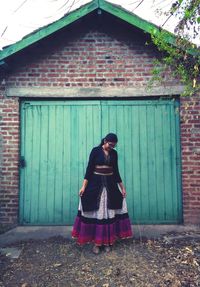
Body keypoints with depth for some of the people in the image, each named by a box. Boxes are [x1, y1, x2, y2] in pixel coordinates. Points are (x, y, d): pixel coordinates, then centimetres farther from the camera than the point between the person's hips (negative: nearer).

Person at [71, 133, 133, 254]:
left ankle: (108, 240, 18)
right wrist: (84, 186, -14)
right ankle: (96, 242, 10)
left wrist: (122, 187, 12)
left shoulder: (114, 153, 5)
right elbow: (89, 168, -8)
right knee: (96, 212, 1)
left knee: (109, 213, 7)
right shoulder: (95, 151, -7)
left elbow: (116, 171, 11)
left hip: (110, 185, 4)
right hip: (96, 184, -4)